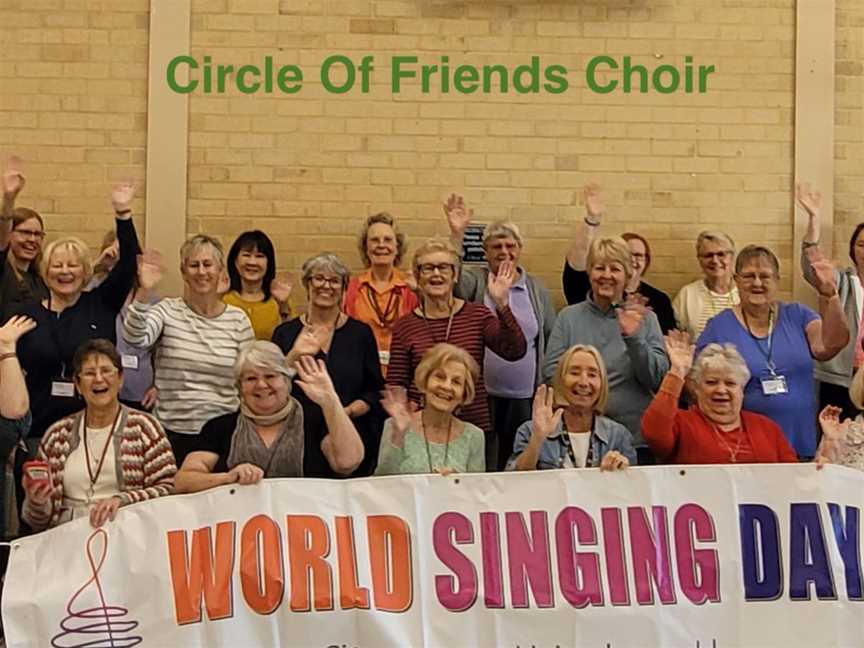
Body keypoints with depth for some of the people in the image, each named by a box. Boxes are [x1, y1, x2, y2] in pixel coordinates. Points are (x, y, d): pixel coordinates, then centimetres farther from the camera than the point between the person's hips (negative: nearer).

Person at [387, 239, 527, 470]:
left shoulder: (477, 315, 2)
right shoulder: (405, 326, 2)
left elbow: (515, 351, -11)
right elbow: (395, 386, 4)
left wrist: (501, 304, -20)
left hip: (477, 430, 1)